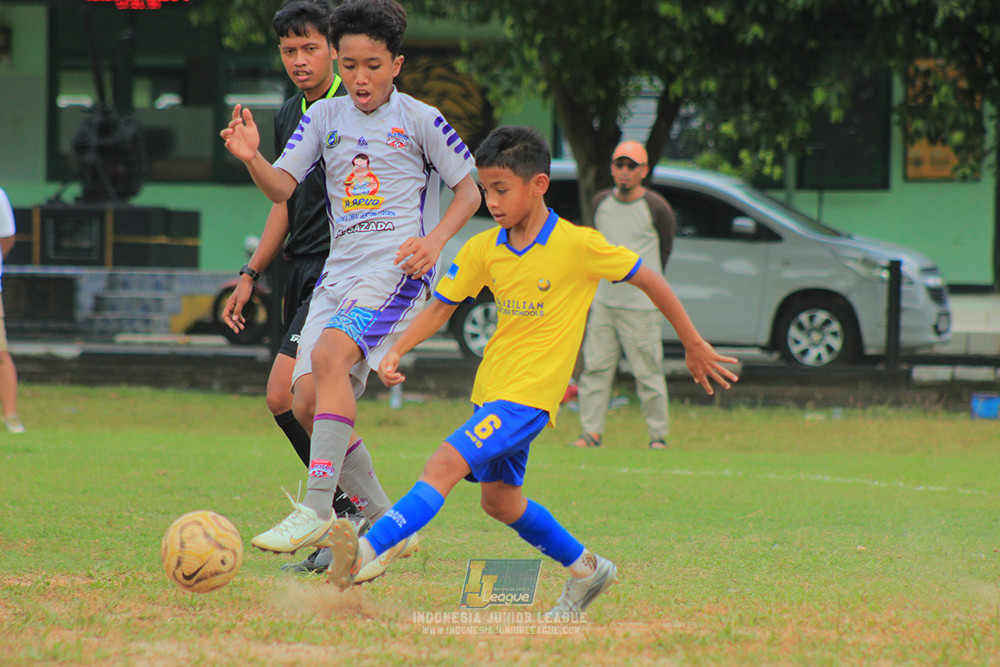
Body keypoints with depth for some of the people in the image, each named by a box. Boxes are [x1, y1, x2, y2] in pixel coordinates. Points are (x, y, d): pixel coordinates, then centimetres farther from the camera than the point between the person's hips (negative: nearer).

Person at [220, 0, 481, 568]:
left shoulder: (419, 120, 2)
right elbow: (283, 187, 8)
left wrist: (436, 239, -10)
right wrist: (251, 158, -13)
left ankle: (316, 511, -33)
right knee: (307, 401, -4)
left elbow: (470, 187, 6)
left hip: (397, 269, -6)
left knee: (329, 355, -29)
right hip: (339, 274, 6)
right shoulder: (325, 117, 14)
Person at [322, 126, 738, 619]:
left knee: (446, 464, -22)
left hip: (530, 393, -8)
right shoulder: (483, 250, 3)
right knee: (499, 500, 19)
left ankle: (365, 553, -35)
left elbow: (648, 280, -3)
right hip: (491, 389, 8)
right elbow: (441, 307, 8)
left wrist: (694, 345, 5)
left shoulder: (578, 245, -13)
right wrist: (396, 351, -9)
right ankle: (586, 569, 37)